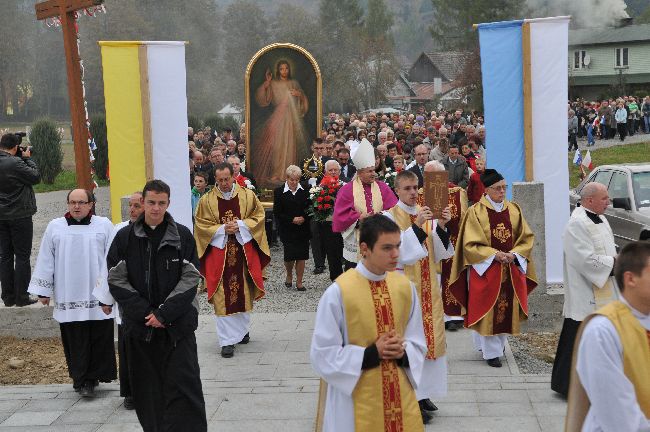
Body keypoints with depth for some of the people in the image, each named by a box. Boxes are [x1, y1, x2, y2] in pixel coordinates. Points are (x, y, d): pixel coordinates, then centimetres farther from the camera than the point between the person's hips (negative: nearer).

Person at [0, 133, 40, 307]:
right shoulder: (15, 163, -19)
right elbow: (36, 177, -13)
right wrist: (27, 158, -2)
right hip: (20, 216, -7)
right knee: (22, 256, 0)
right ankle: (21, 297, 2)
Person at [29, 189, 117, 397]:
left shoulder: (104, 225, 2)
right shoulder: (55, 227, 6)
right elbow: (45, 260, 9)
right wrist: (43, 291, 7)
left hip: (98, 296, -1)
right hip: (68, 298, 1)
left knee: (99, 339, 2)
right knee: (75, 341, 2)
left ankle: (90, 378, 15)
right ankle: (82, 380, 12)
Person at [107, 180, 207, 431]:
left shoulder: (182, 236, 0)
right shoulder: (125, 238, 3)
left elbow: (190, 278, -3)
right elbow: (116, 280, 0)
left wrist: (164, 313, -12)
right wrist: (145, 312, -9)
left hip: (177, 324, -2)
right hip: (139, 325, 2)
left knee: (183, 385, -6)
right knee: (147, 388, 7)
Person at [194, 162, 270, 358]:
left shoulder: (248, 195, 2)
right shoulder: (207, 200, -1)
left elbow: (258, 216, 2)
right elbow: (202, 225, -1)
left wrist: (240, 225, -13)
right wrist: (222, 229, -15)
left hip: (244, 251, 2)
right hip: (219, 252, -2)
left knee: (244, 292, 11)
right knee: (223, 296, -5)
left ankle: (242, 330, 31)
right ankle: (227, 340, -2)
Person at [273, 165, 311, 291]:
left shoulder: (304, 191, 1)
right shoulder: (279, 192, -2)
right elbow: (277, 213, -4)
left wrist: (304, 218, -12)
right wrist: (292, 219, -13)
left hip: (302, 228, 2)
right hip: (287, 230, -2)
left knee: (301, 255, 1)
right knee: (289, 255, -4)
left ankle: (299, 281, 12)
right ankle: (289, 275, 25)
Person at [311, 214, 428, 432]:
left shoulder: (405, 287, 0)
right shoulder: (338, 292, -15)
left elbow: (417, 343, 9)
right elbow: (323, 354, -11)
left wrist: (402, 353, -12)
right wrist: (371, 354, -18)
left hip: (400, 395, 4)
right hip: (356, 400, -4)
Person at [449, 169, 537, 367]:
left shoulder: (514, 210, 6)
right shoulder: (476, 212, -6)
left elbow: (527, 238, 6)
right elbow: (471, 244, -9)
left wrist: (514, 254, -10)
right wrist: (494, 255, -18)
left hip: (511, 268, 4)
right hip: (485, 268, -4)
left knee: (506, 307, 8)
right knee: (488, 308, -2)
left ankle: (499, 342, 26)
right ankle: (491, 351, 6)